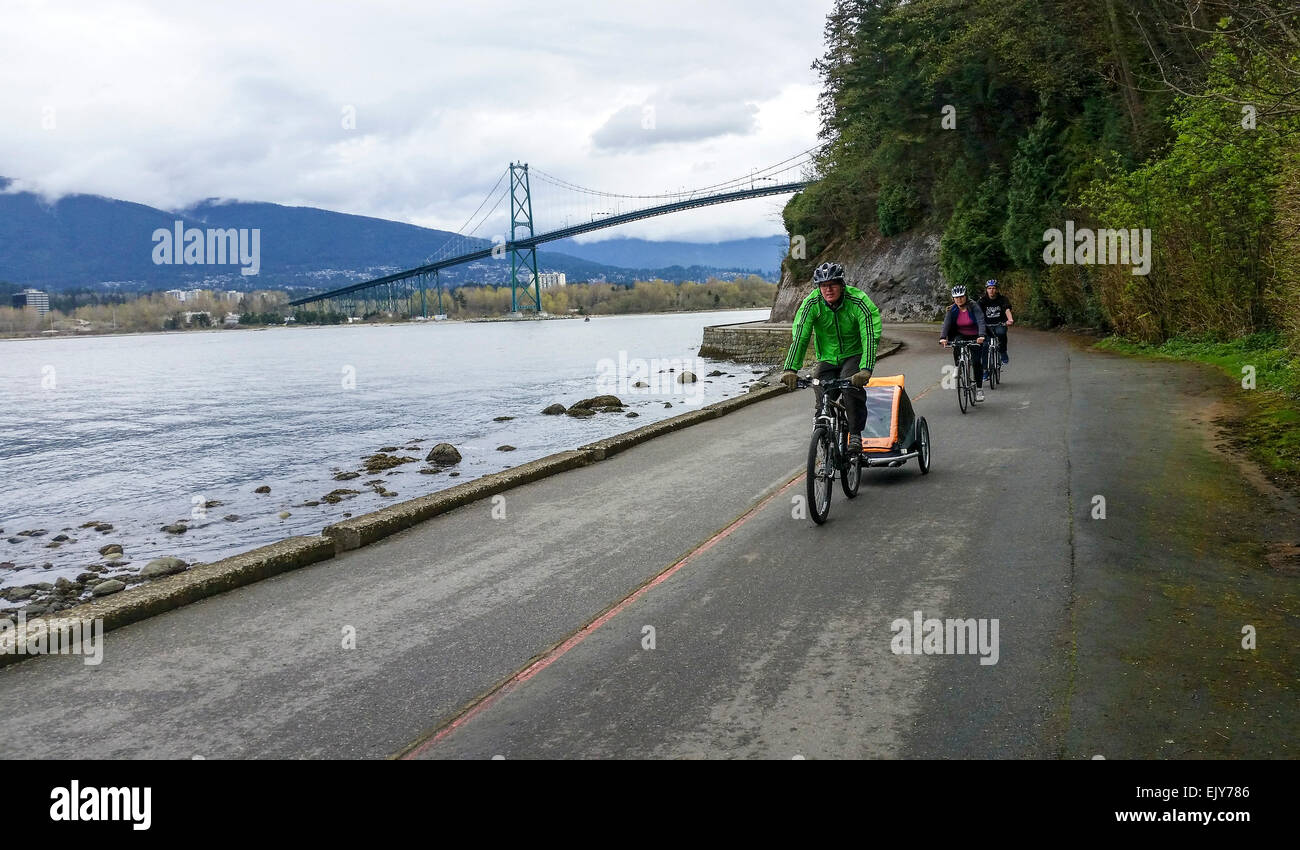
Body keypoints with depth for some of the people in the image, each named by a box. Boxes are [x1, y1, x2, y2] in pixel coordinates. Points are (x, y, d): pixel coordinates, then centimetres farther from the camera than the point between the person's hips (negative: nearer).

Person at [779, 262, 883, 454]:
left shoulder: (858, 302, -23)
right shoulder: (812, 303, -16)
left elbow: (870, 337, -30)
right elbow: (799, 337, -21)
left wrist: (866, 369, -44)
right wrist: (790, 369, -33)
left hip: (854, 355, -2)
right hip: (827, 359, 3)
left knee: (852, 386, -31)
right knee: (823, 400, -10)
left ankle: (855, 435, -18)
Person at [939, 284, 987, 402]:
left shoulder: (973, 307, -16)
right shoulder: (952, 310, -7)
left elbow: (981, 321, -28)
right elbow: (946, 324, -18)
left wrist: (981, 336, -46)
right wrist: (943, 338, -36)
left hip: (975, 337, -2)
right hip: (961, 336, 2)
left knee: (977, 361, -9)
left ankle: (979, 388, 2)